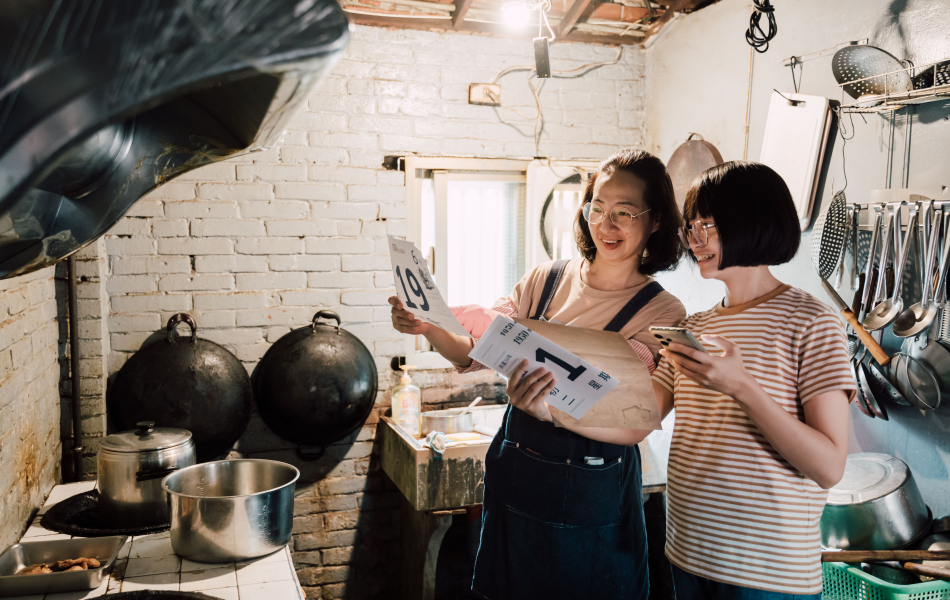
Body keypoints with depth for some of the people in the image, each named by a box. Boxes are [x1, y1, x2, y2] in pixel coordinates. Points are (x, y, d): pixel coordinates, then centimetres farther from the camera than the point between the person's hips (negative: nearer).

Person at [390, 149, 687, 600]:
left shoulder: (662, 314, -10)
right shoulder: (545, 279, 1)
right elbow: (475, 355, -1)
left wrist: (551, 409, -37)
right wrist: (429, 328, -21)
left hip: (589, 502, -3)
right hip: (514, 481, 4)